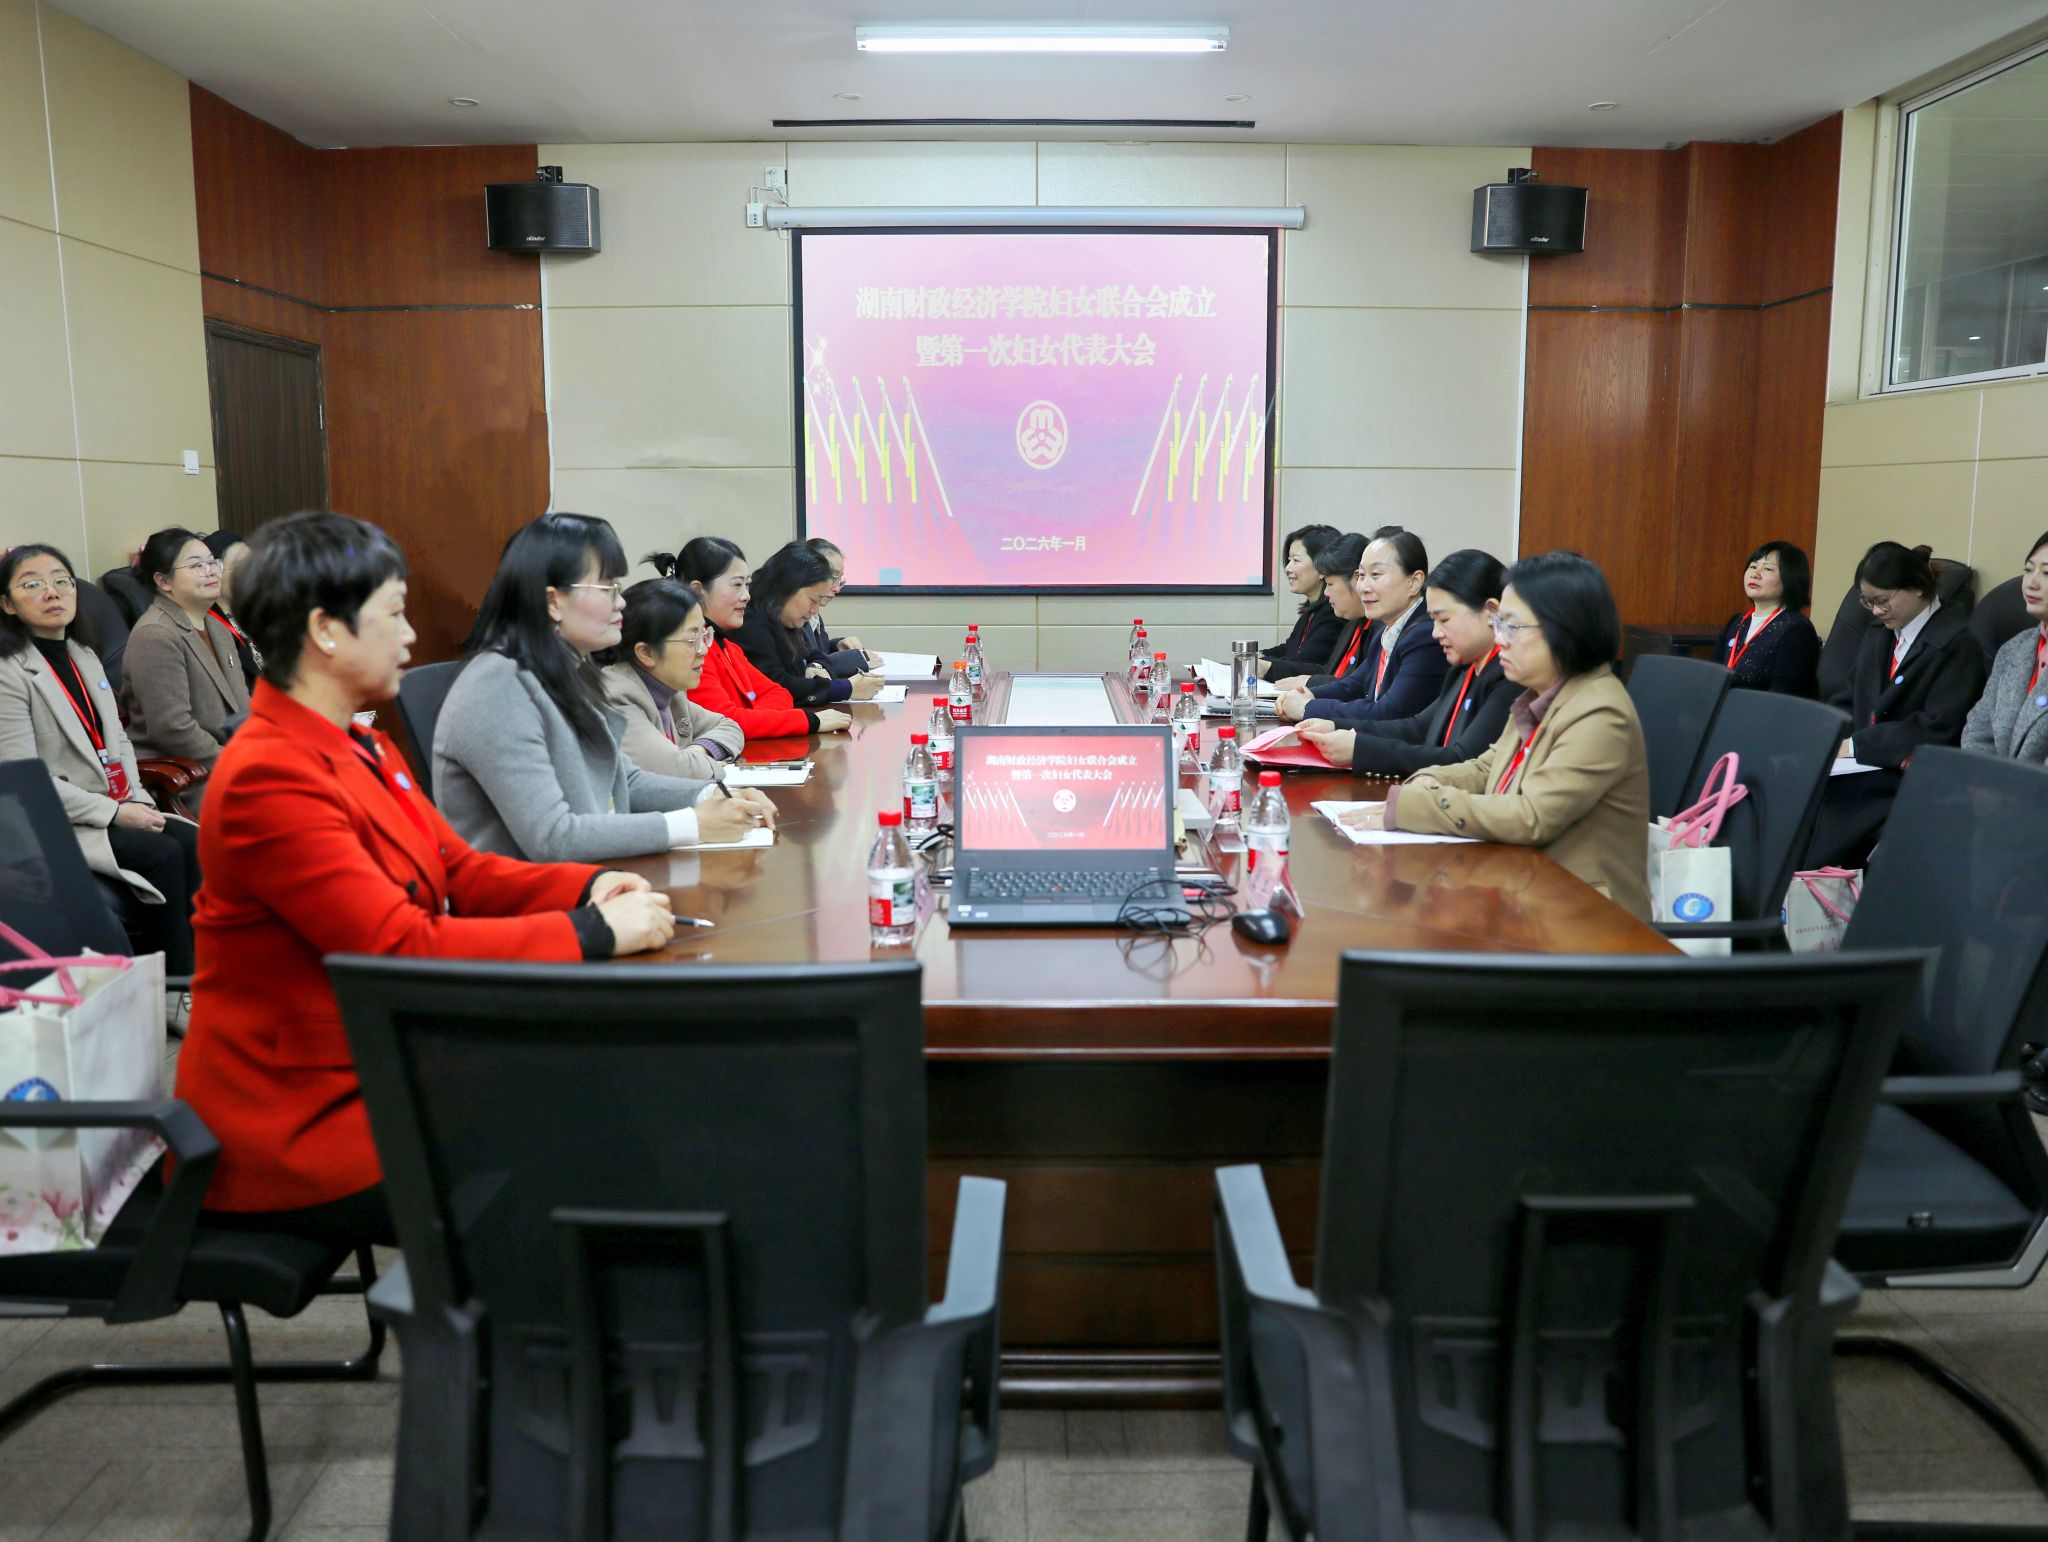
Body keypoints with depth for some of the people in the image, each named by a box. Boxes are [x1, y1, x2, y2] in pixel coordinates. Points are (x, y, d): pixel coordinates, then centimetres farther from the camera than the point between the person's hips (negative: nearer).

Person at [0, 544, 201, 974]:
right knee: (163, 854, -23)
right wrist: (113, 812, -19)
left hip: (118, 809, 7)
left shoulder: (85, 656, 16)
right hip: (58, 823, -7)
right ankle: (178, 982, -11)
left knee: (193, 842, -17)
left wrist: (137, 802, -1)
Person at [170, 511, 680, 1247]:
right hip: (302, 1125, -8)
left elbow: (465, 873, 12)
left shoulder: (359, 748, 9)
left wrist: (590, 886, -5)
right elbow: (405, 949, -26)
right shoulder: (270, 777, -22)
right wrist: (594, 933, -23)